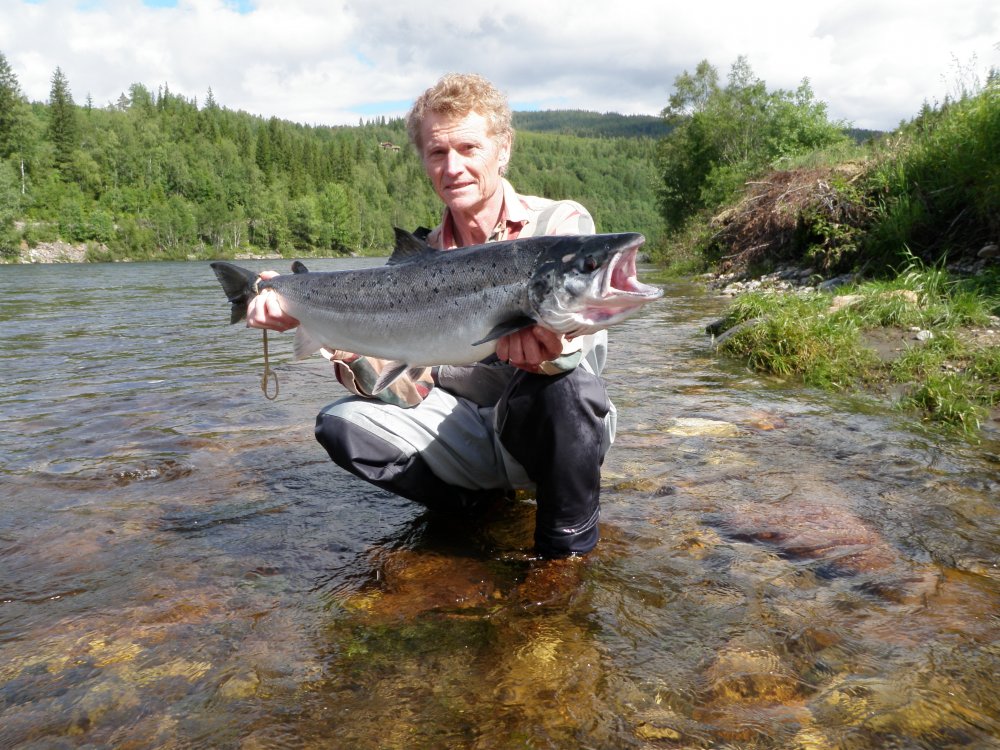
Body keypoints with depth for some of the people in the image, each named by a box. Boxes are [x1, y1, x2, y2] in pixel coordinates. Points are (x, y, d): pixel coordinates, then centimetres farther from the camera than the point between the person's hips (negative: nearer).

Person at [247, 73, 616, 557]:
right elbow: (408, 388, -7)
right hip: (468, 433, 4)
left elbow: (572, 341, -26)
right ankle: (480, 499, 5)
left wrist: (547, 346, -52)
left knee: (558, 373, -37)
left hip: (558, 427, -3)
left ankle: (568, 543, -14)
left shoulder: (561, 223, -9)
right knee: (342, 422, -14)